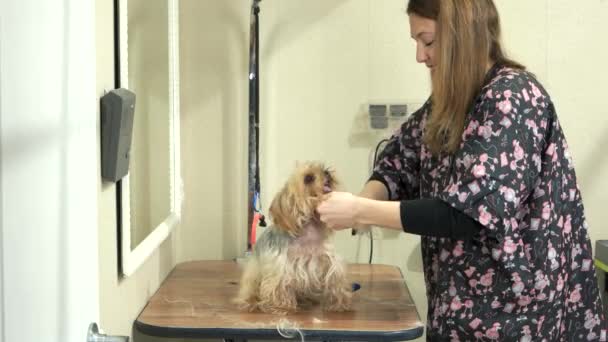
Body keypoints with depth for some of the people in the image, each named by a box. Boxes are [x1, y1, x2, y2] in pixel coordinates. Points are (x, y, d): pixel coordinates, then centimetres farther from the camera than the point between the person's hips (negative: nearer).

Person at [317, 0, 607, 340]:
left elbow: (470, 215, -26)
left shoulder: (513, 97, -20)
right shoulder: (451, 100, 5)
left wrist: (361, 212, -22)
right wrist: (362, 203, -9)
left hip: (514, 304, -7)